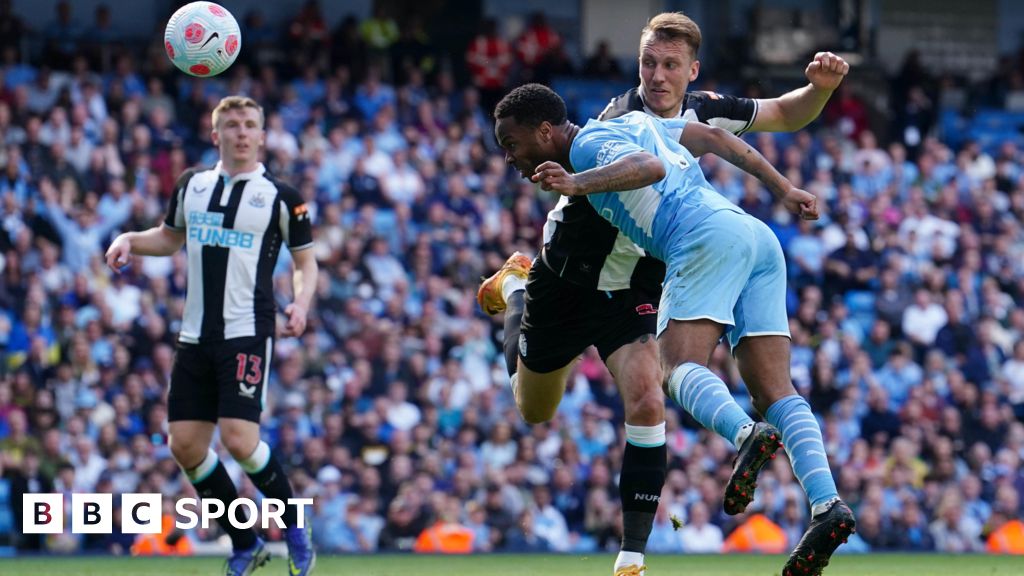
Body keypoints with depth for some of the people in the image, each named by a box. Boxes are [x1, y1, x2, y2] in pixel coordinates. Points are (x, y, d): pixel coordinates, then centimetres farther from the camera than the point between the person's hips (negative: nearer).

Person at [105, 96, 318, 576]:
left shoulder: (280, 196, -2)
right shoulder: (192, 185, 10)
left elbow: (305, 261, 5)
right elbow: (169, 237, 25)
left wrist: (301, 303, -14)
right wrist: (129, 240, 7)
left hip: (248, 333, -5)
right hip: (196, 335, 5)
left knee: (238, 439, -19)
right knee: (185, 446, 0)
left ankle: (294, 526, 5)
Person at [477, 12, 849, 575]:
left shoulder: (702, 111, -8)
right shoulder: (619, 121, -26)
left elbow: (786, 115, 7)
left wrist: (819, 87, -13)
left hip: (635, 291, 3)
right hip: (566, 286, -3)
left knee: (646, 402, -22)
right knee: (534, 412, 19)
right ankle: (514, 287, 50)